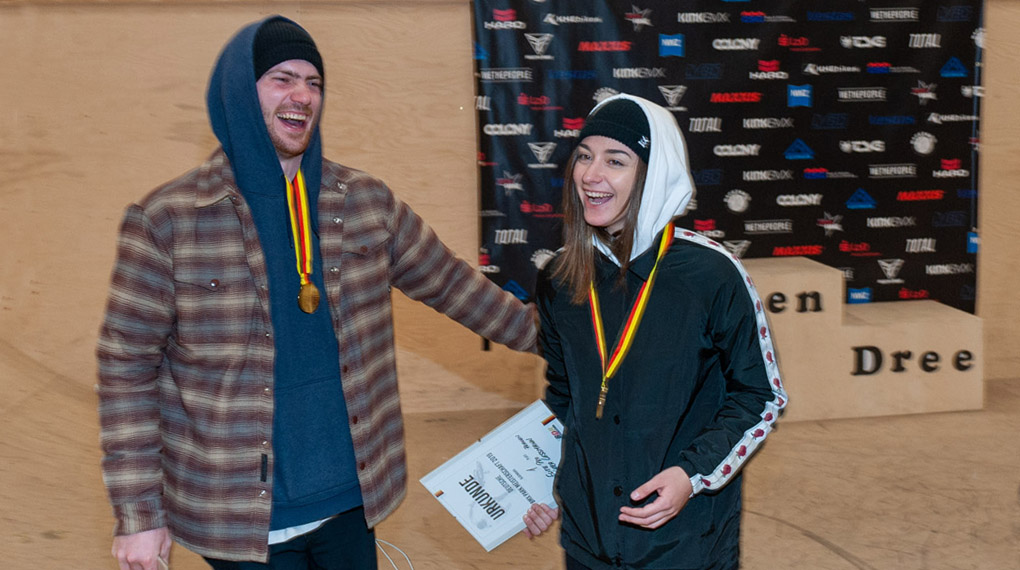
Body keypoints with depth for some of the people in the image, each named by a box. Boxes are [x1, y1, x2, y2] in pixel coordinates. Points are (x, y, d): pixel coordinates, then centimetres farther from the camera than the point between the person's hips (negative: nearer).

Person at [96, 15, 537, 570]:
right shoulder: (165, 221, -10)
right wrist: (138, 514, -7)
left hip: (352, 500, 4)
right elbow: (126, 369, -7)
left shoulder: (366, 202, 2)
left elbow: (450, 282, 14)